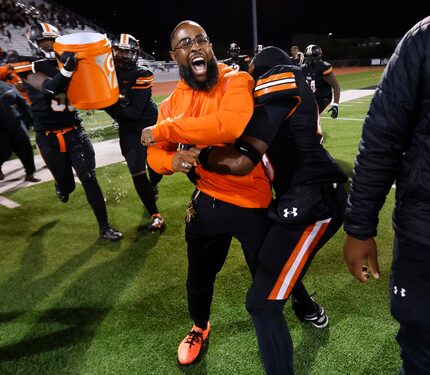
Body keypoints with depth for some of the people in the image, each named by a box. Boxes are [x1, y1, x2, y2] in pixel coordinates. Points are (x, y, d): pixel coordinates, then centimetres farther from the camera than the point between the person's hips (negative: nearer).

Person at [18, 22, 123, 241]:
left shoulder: (65, 63, 7)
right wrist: (66, 69, -43)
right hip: (49, 138, -2)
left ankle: (104, 228, 2)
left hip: (75, 132, 2)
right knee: (67, 184, 11)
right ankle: (61, 186, 53)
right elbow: (49, 88, -27)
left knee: (89, 178, -6)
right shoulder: (30, 70, -6)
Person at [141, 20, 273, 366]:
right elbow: (154, 152, 2)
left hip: (252, 200, -4)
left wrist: (163, 130, -27)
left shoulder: (236, 81, -16)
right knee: (199, 277, 21)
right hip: (208, 200, 5)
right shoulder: (173, 102, 1)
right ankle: (200, 327, 52)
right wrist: (172, 160, -24)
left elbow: (231, 125, -37)